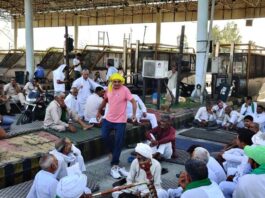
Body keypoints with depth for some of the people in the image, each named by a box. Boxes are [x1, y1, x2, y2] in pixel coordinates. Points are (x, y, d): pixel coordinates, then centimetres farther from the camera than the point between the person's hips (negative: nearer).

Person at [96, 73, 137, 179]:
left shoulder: (125, 90, -15)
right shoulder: (109, 89, 1)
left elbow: (133, 102, -15)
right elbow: (105, 100, 18)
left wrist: (134, 114, -25)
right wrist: (99, 111, 21)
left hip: (120, 121, -5)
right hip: (108, 119, 5)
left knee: (118, 142, -1)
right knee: (104, 136, 4)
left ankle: (115, 165, 8)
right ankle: (113, 151, 33)